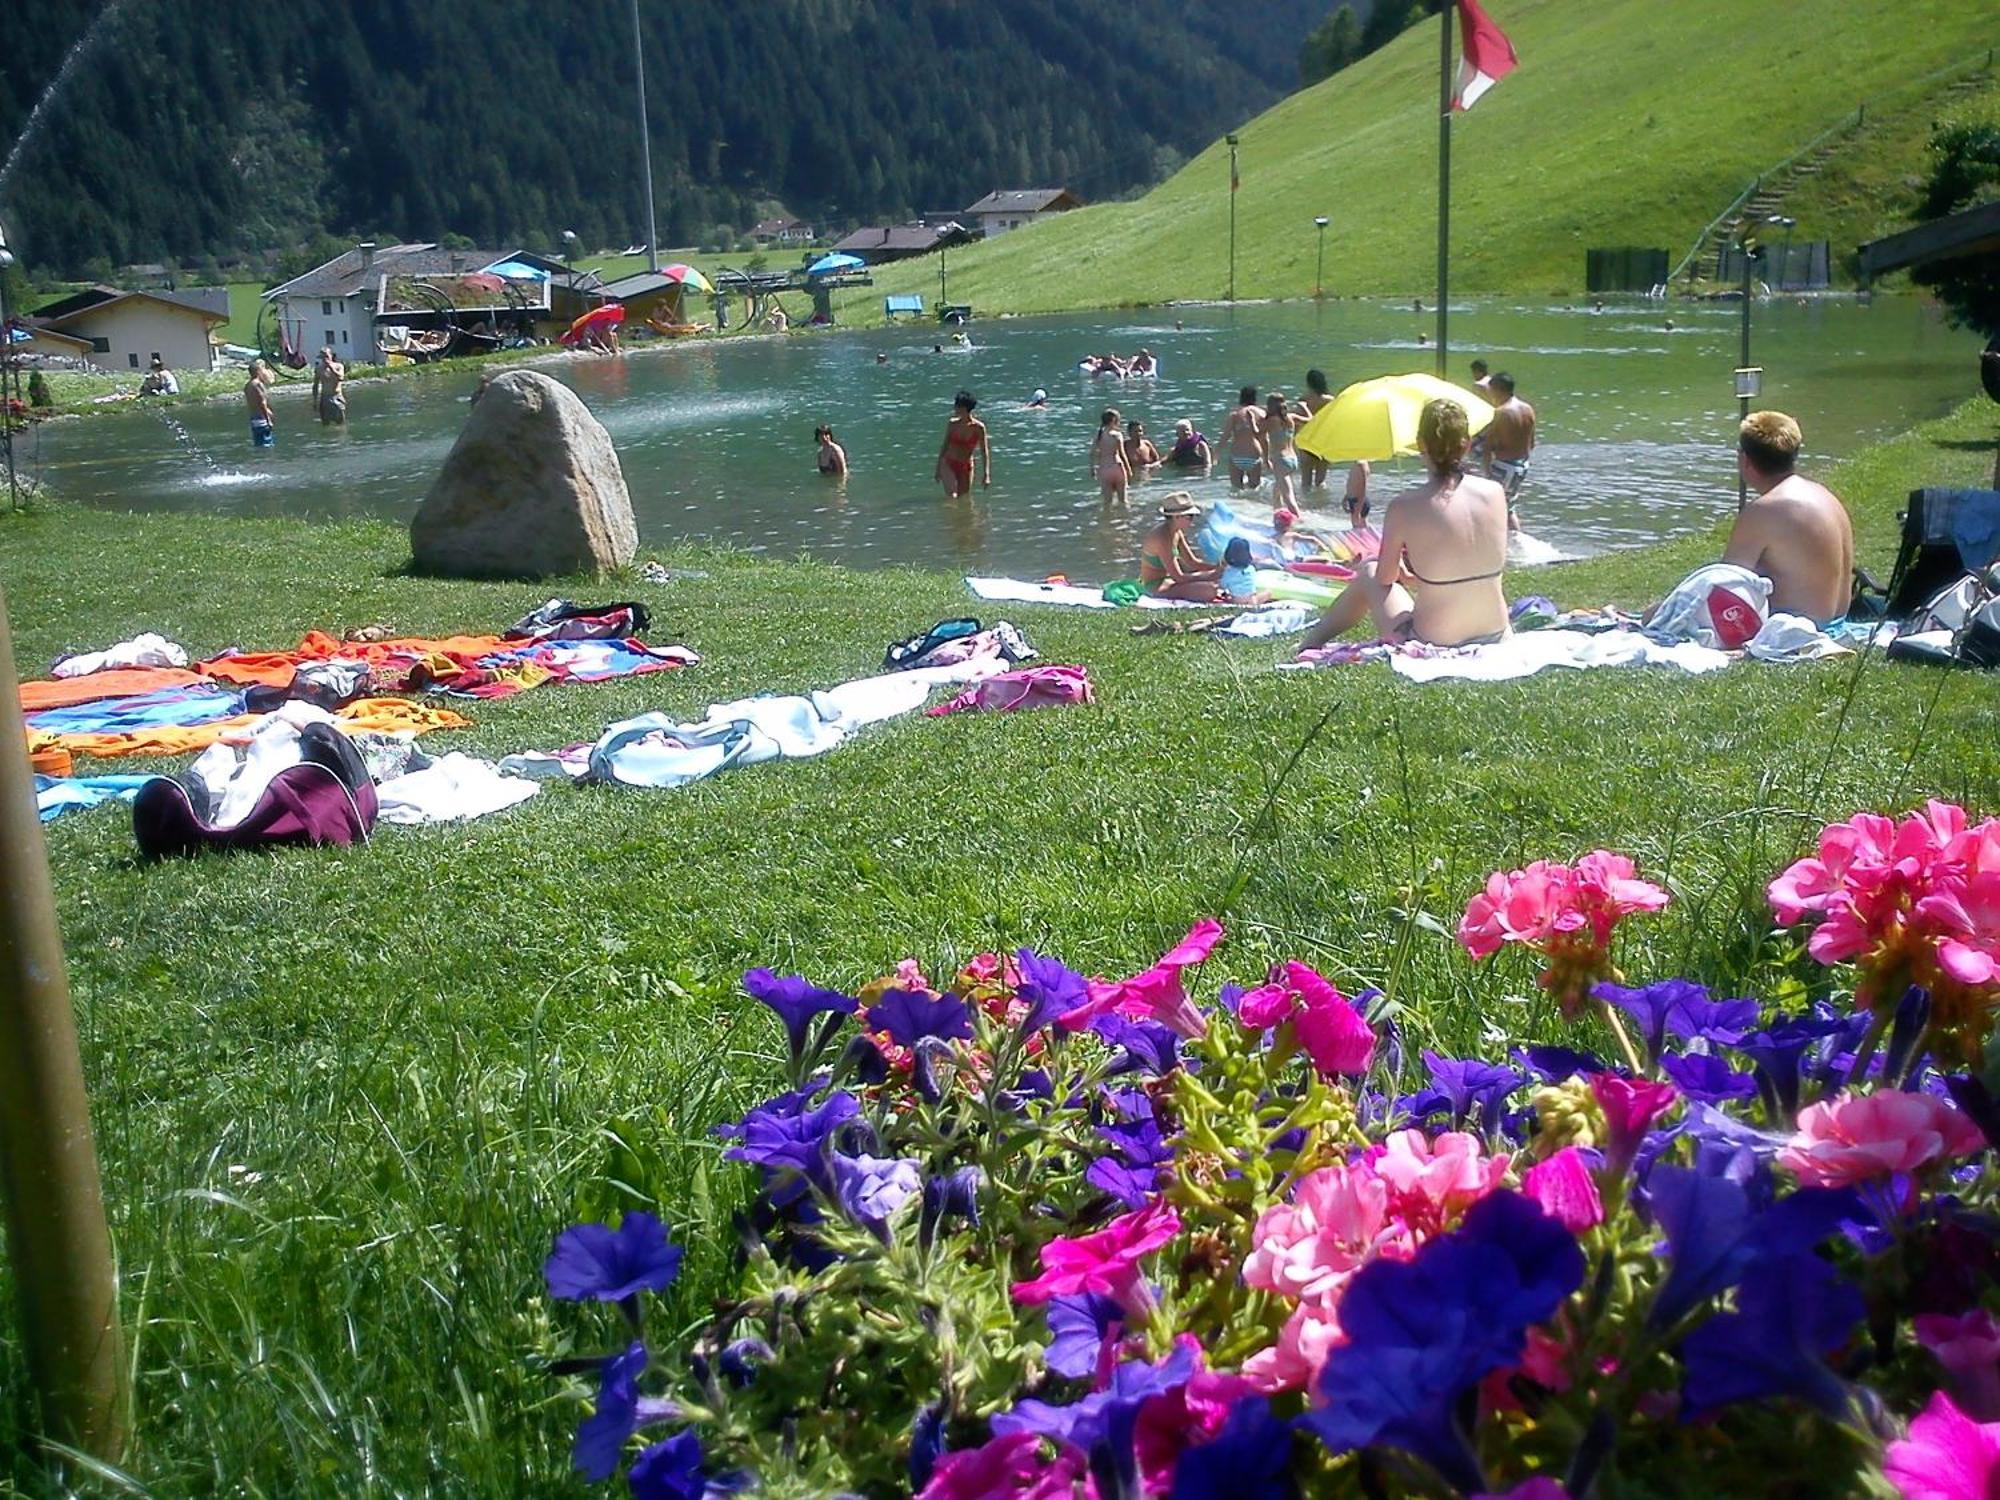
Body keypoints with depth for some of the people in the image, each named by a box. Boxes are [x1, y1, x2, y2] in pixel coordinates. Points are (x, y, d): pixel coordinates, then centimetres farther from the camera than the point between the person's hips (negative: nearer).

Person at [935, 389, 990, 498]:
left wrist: (987, 475, -13)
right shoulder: (952, 424, -5)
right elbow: (944, 446, 5)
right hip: (949, 464, 0)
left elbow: (984, 452, -7)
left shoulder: (979, 427, -10)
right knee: (952, 497, -15)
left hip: (966, 467, 0)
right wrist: (938, 469, 8)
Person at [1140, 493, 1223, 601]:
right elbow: (1178, 577, -27)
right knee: (1210, 590, -25)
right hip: (1156, 586, -10)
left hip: (1166, 579, 10)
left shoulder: (1176, 532, 2)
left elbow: (1192, 562, 9)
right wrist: (1211, 574, -22)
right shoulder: (1162, 538, -27)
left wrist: (1219, 568, -6)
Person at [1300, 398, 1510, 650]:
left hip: (1432, 642, -3)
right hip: (1495, 634, 4)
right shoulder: (1495, 493, -6)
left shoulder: (1404, 508, -16)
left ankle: (1312, 641, 44)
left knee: (1369, 577, 25)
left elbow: (1385, 579, -2)